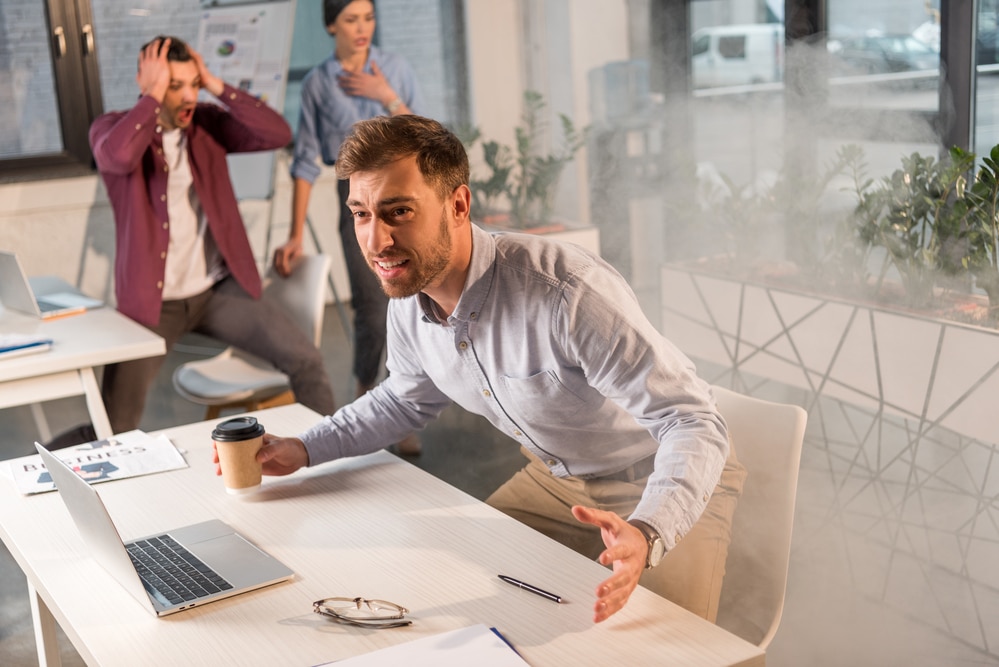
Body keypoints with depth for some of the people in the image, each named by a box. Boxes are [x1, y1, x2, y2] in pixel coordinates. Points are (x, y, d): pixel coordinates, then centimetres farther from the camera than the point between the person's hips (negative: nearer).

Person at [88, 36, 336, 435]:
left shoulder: (206, 123, 3)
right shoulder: (112, 129, -6)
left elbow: (278, 134, -11)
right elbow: (118, 157, -31)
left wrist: (216, 86, -13)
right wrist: (153, 96, -21)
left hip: (220, 289, 3)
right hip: (154, 301, -3)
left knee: (305, 359, -11)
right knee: (114, 431, -9)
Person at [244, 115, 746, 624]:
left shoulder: (567, 292, -35)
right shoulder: (407, 300, -11)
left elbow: (694, 424, -34)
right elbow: (408, 399, 13)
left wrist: (646, 534, -52)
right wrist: (304, 449, 1)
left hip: (665, 491, -6)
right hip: (555, 481, 7)